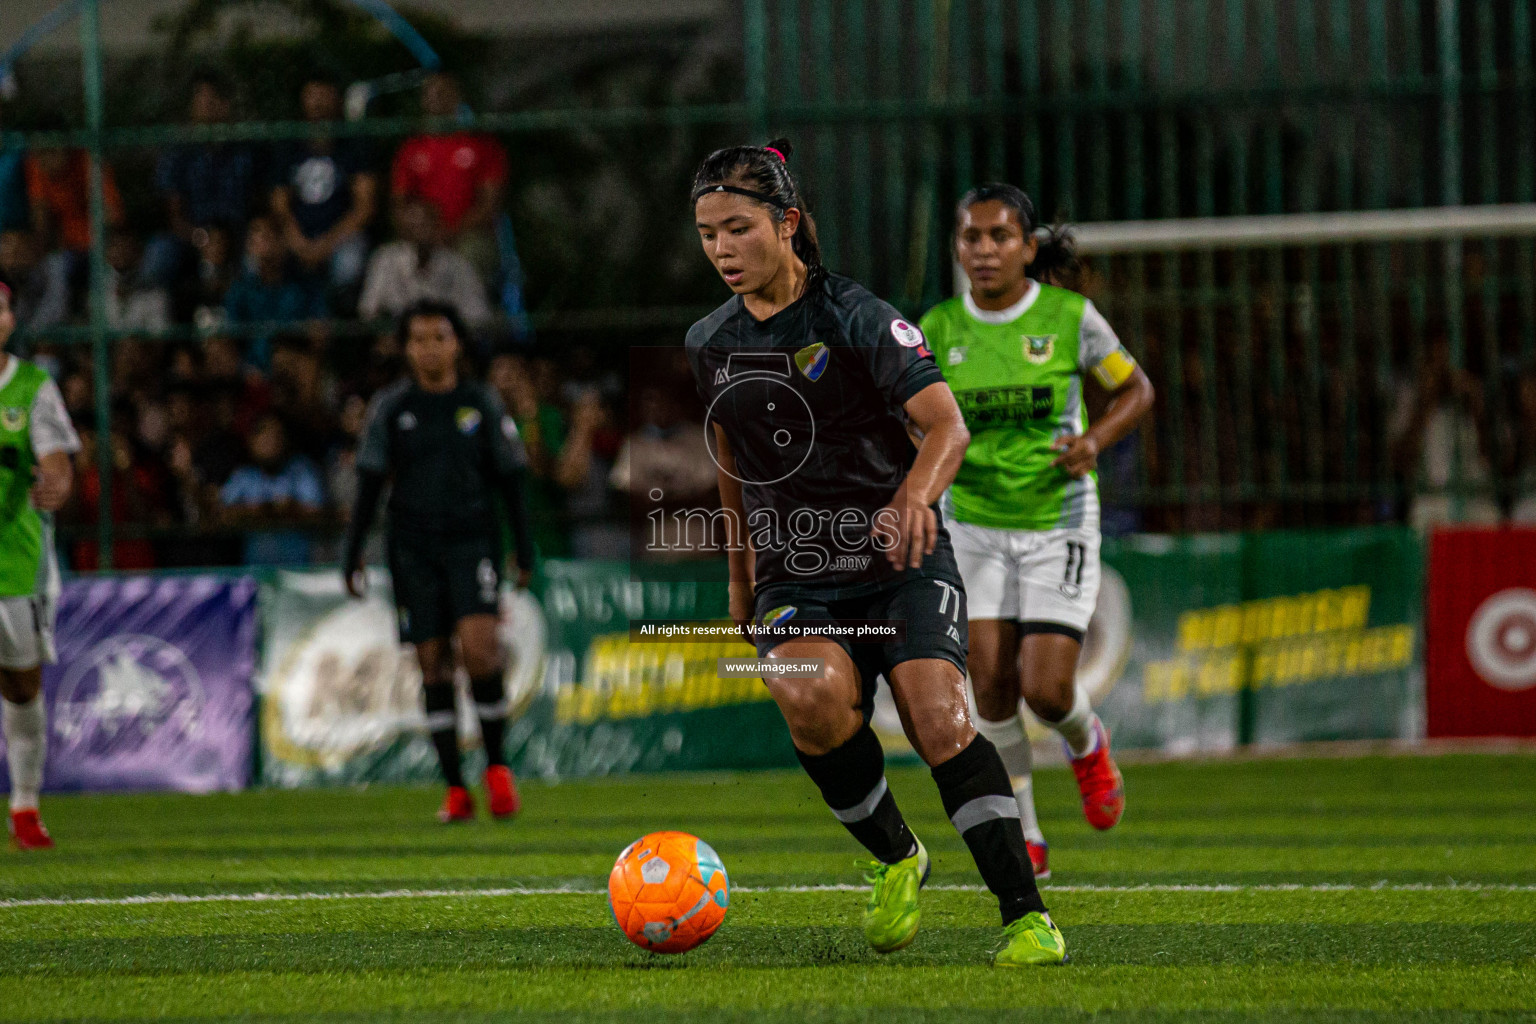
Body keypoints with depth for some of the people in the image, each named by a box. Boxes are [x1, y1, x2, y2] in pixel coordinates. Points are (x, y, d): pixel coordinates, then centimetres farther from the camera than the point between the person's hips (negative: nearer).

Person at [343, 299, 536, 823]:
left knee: (479, 644, -20)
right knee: (433, 662, -1)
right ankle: (455, 790, 3)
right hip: (413, 547, 1)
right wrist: (352, 553, 1)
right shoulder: (390, 407, 6)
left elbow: (509, 480, 9)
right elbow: (370, 483, 7)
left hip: (472, 540, -1)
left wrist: (525, 550, 6)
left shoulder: (482, 403, 5)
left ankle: (496, 764, -5)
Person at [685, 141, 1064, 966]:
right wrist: (740, 578, 30)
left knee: (938, 720, -25)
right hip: (796, 584, 3)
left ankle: (1025, 916, -20)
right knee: (811, 693, -29)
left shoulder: (855, 318, -8)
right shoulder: (711, 344, 8)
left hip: (899, 566, -3)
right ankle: (894, 860, -7)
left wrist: (915, 495, -40)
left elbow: (945, 423, -20)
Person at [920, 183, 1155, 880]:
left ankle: (1086, 742, 27)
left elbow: (1136, 390, 4)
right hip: (975, 525, 2)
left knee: (1047, 691, -10)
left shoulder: (1067, 317, -9)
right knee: (991, 685, -5)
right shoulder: (940, 330, -3)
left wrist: (1094, 442, -15)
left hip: (1058, 521, -2)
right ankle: (1025, 841, 12)